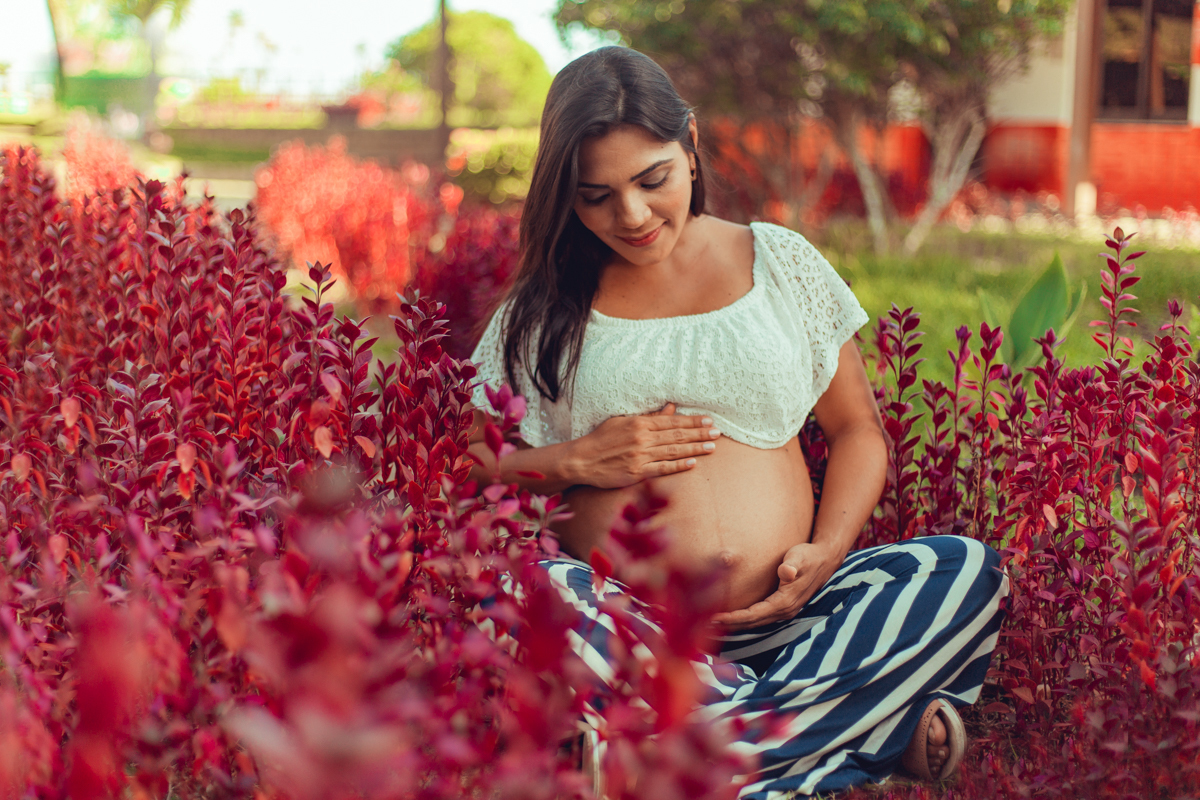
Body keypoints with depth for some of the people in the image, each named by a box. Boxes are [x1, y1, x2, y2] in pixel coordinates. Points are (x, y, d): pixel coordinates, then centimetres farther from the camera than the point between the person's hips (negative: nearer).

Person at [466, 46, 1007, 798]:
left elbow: (859, 431, 16)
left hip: (778, 614, 2)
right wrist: (578, 461, -6)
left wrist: (827, 552, -2)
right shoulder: (543, 310, 11)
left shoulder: (782, 264, 13)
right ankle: (872, 720, -32)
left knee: (967, 569, -22)